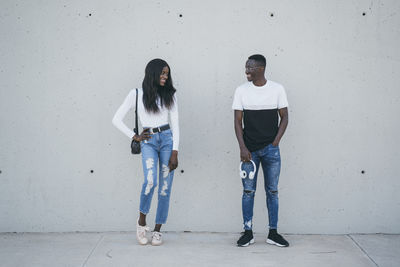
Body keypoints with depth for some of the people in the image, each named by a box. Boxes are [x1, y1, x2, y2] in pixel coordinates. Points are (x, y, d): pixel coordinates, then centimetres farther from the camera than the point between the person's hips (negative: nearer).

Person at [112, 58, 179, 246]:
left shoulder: (170, 94, 10)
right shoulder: (137, 94, 4)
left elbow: (175, 124, 6)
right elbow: (116, 120, 6)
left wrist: (175, 152, -2)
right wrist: (134, 137, 2)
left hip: (167, 139, 3)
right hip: (148, 141, -2)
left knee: (165, 186, 0)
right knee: (150, 181, -22)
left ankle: (157, 230, 12)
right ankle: (141, 220, 2)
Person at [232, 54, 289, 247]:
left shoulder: (277, 89, 1)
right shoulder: (241, 91, 2)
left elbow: (284, 117, 5)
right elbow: (238, 121, 2)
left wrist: (275, 142, -5)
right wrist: (242, 148, -7)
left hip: (271, 149, 0)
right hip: (249, 150, 0)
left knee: (272, 191, 6)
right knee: (248, 191, 2)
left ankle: (273, 233, 14)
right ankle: (247, 232, 11)